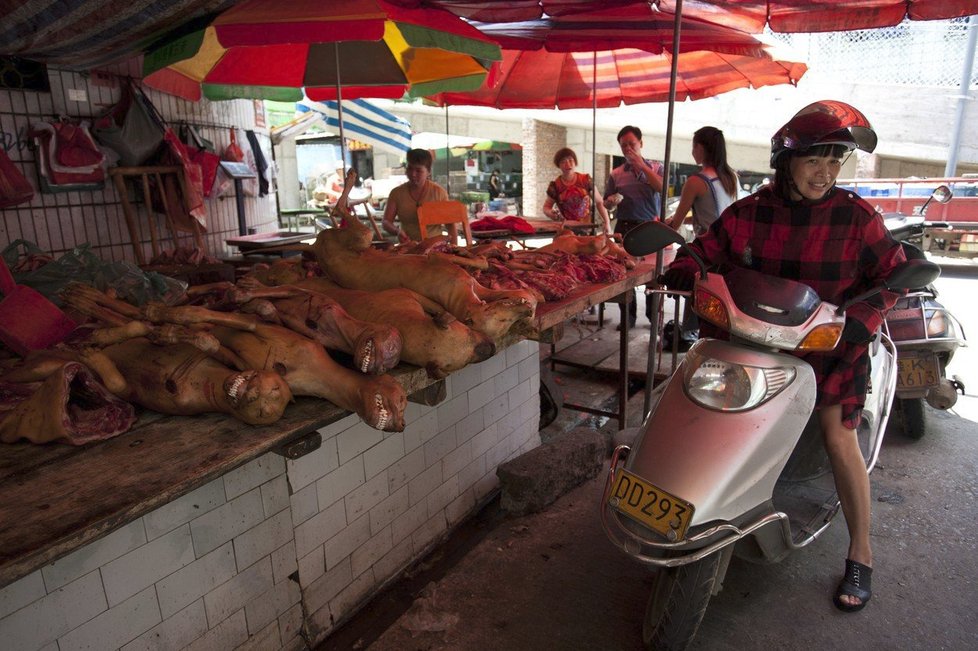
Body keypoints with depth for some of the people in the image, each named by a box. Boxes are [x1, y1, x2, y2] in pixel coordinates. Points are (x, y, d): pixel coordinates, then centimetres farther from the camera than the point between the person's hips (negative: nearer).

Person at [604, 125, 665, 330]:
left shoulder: (655, 167, 8)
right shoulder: (616, 174, 11)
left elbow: (662, 187, -11)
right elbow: (606, 203, 14)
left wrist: (641, 165, -11)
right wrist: (612, 201, -10)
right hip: (625, 227, 1)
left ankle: (655, 315, 13)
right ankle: (628, 316, 13)